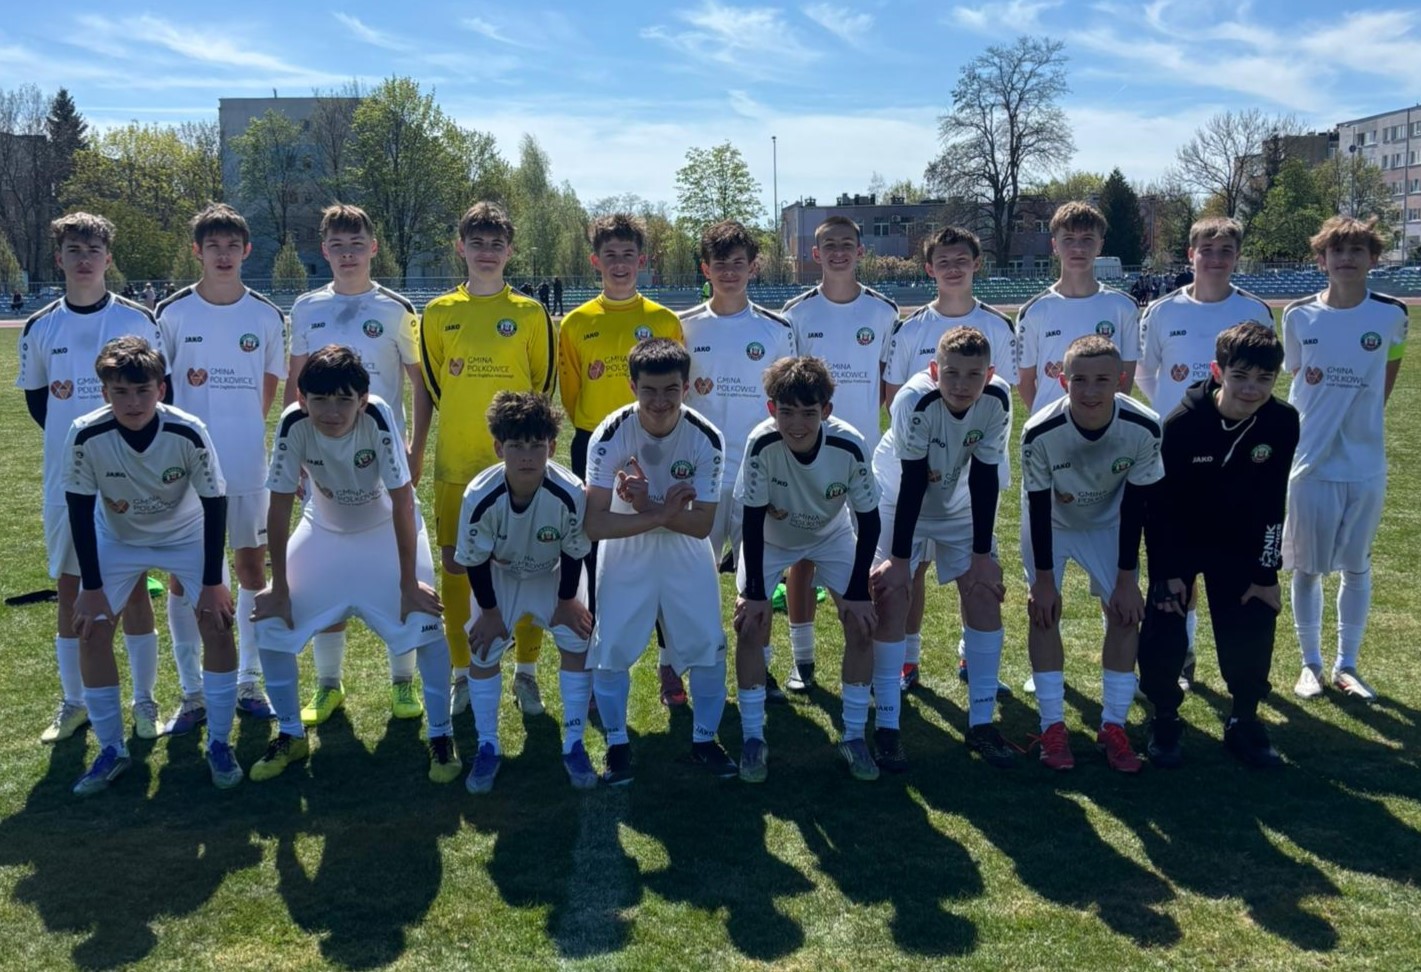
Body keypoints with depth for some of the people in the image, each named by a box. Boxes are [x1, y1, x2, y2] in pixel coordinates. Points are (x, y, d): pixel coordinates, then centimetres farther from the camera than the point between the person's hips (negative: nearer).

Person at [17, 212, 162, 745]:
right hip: (67, 478, 2)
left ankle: (144, 700, 14)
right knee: (69, 588, 8)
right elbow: (34, 395, 14)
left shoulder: (138, 319, -3)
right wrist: (71, 437, 4)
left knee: (132, 585, 3)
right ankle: (73, 702, 21)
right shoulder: (40, 327, 3)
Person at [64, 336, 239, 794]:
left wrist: (212, 582, -17)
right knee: (91, 630, -9)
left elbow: (214, 506, -20)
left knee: (217, 621, -14)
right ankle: (112, 749, 8)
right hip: (117, 538, 1)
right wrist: (92, 587, -14)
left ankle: (219, 744, 1)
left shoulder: (189, 432, -31)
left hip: (187, 534, -1)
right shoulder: (85, 435, -29)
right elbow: (80, 511, -16)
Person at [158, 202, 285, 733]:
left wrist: (245, 427, 8)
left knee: (253, 568, 7)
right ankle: (191, 692, 15)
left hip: (247, 464, 1)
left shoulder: (267, 316, 1)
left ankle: (249, 682, 21)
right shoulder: (173, 312, -2)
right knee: (182, 575, 3)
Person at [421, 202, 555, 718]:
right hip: (455, 462, 1)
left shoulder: (531, 313, 1)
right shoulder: (438, 313, 4)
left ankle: (525, 673, 16)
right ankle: (462, 673, 20)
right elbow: (434, 383, 13)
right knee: (455, 564, 6)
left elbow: (544, 383, 8)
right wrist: (467, 423, 12)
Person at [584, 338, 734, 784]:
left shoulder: (707, 439, -21)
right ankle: (617, 744, 19)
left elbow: (701, 525, -20)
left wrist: (649, 506, -34)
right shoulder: (610, 435, -24)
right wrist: (664, 514, -33)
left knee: (707, 646, 2)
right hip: (625, 556, -1)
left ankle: (704, 739, 24)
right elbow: (594, 523, -29)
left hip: (687, 556, 1)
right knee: (611, 649, -2)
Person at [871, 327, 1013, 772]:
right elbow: (913, 482, -28)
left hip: (960, 506, 3)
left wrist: (982, 553, -15)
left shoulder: (997, 399, -24)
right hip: (902, 501, -3)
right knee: (892, 594, -13)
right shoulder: (915, 400, -33)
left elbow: (984, 479, -17)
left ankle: (981, 722, 7)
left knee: (986, 591, -5)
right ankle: (886, 727, -4)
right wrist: (899, 557, -24)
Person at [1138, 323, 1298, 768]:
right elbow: (1159, 501, -17)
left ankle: (1244, 721, 21)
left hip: (1240, 545, 2)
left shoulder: (1283, 422, -17)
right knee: (1163, 627, -6)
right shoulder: (1183, 422, -26)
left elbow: (1271, 504, -7)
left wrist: (1266, 572, -6)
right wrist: (1167, 571, -16)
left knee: (1251, 628, 1)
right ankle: (1165, 719, 14)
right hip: (1178, 541, -2)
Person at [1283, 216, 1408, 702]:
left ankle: (1347, 666, 22)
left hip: (1365, 464, 1)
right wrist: (1321, 417, 5)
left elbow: (1391, 365, 14)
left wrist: (1366, 416, 9)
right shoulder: (1299, 315, -3)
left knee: (1357, 567, 9)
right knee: (1307, 567, 5)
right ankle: (1310, 663, 20)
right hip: (1311, 462, 0)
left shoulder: (1391, 314, -3)